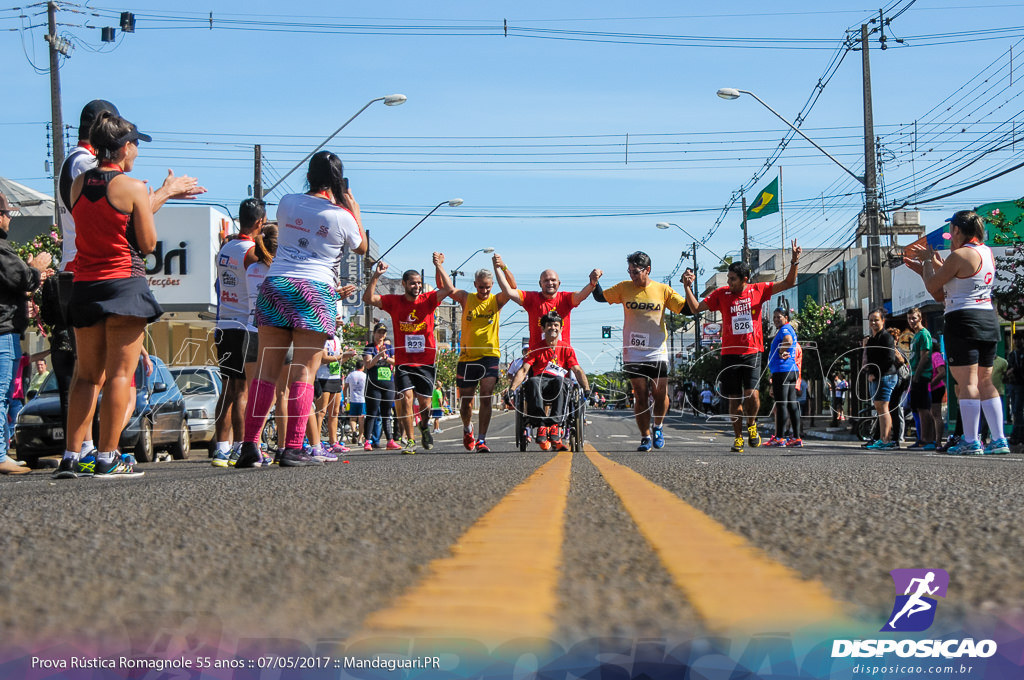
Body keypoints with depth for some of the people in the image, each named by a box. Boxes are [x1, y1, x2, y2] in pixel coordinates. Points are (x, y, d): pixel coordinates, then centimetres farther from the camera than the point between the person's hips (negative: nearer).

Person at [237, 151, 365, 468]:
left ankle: (250, 445, 3)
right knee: (304, 372, -3)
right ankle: (293, 449, -7)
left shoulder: (287, 202, 8)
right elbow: (361, 248, 20)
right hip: (315, 291, -3)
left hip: (275, 284, 4)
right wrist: (355, 209, 28)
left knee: (266, 370, 5)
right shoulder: (342, 216, 0)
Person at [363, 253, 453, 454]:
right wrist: (376, 275, -18)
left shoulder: (427, 300, 2)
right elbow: (368, 298, -8)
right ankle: (410, 440, -4)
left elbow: (448, 289, -12)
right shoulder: (394, 302, 2)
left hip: (426, 362, 0)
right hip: (403, 361, 0)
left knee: (424, 403, 2)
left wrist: (438, 266, -14)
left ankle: (424, 427, 35)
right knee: (406, 398, -13)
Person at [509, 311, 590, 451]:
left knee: (560, 380, -39)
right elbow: (524, 370, 5)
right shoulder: (537, 348, 16)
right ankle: (541, 425, -43)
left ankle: (554, 426, -44)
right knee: (533, 381, -38)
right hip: (540, 381, 0)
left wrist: (587, 389, -13)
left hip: (560, 383, 0)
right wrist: (512, 388, -11)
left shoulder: (566, 348, 16)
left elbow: (577, 370, 5)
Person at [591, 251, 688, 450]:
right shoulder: (624, 288, 4)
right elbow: (601, 297, 13)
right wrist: (595, 282, -5)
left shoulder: (663, 290, 2)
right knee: (641, 397, 1)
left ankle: (658, 427, 26)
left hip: (657, 353, -1)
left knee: (661, 394, -2)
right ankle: (645, 437, 10)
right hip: (632, 354, 1)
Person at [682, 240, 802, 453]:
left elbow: (788, 283, 6)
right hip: (730, 353, 1)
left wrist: (794, 262, -8)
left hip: (752, 351, -1)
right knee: (734, 399, 3)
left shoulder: (758, 290, 3)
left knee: (751, 392, -16)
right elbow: (696, 308, 5)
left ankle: (751, 424, 12)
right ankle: (738, 437, 16)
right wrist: (687, 286, -7)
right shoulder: (721, 294, 4)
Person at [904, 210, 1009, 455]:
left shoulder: (959, 255, -12)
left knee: (967, 382, -7)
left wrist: (928, 260, 10)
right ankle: (999, 440, 8)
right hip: (989, 319, 8)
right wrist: (928, 264, 26)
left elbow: (932, 286, -4)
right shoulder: (988, 253, 14)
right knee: (985, 382, 11)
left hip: (964, 319, -8)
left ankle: (971, 441, -8)